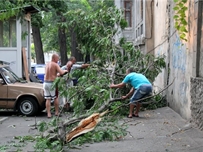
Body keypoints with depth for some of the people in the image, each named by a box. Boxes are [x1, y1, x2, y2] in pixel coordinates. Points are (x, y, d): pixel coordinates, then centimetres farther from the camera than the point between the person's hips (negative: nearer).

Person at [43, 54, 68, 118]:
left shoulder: (47, 64, 12)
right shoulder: (55, 65, -9)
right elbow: (61, 72, -18)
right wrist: (65, 71, 1)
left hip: (45, 82, 6)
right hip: (52, 83, -6)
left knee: (48, 99, 7)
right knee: (56, 98, 11)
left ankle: (48, 113, 5)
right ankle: (56, 112, 17)